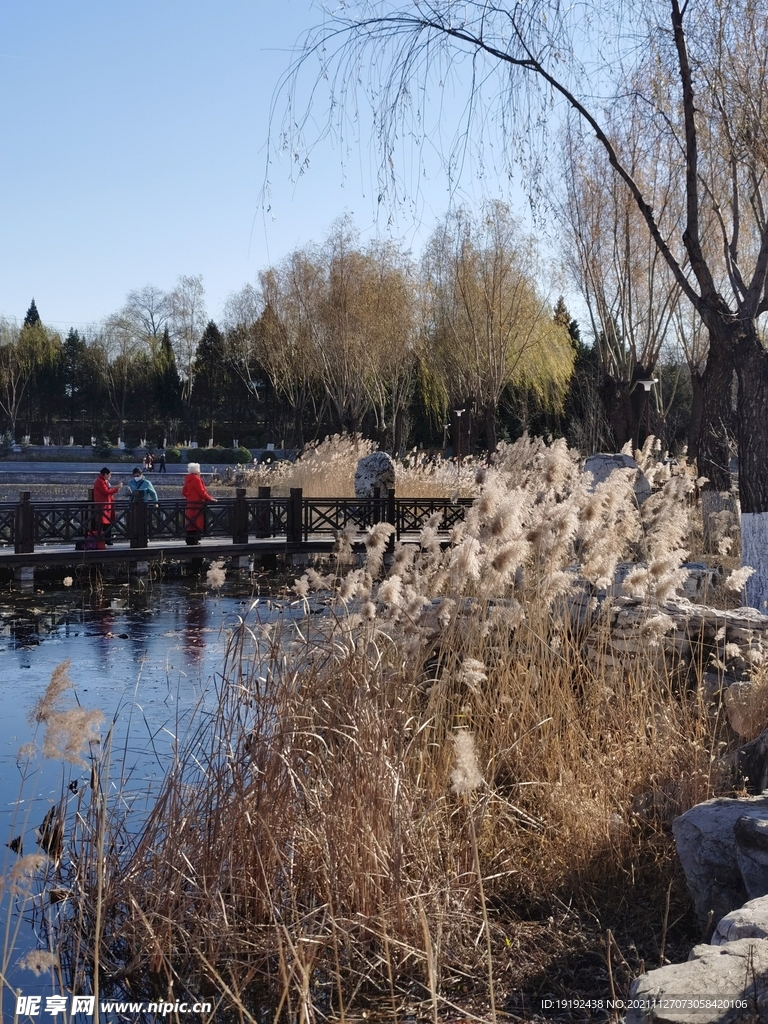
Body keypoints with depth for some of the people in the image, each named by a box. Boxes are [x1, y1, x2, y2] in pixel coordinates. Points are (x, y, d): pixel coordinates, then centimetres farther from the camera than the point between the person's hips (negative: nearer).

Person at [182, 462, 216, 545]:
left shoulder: (188, 479, 13)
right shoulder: (196, 479, -14)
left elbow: (184, 492, 17)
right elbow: (202, 492, -15)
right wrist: (210, 498, -6)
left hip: (190, 503, 9)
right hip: (197, 503, -9)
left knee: (191, 522, 11)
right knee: (196, 522, -6)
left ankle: (190, 539, 14)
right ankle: (193, 540, -6)